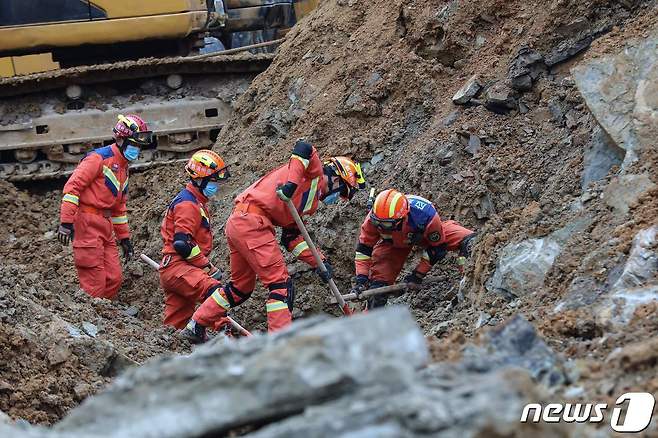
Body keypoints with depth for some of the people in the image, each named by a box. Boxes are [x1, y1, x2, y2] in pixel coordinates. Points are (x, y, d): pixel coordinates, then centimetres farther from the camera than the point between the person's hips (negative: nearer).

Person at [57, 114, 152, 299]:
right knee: (95, 284, -9)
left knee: (114, 279, 7)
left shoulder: (123, 168, 19)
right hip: (88, 223, -9)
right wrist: (66, 222, -23)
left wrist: (124, 237, 24)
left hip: (105, 225, 9)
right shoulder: (99, 158, -10)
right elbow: (73, 186, -17)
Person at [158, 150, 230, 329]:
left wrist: (204, 265, 23)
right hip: (177, 267, -11)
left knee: (175, 324, 11)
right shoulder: (188, 204, -12)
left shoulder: (198, 203, 23)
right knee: (214, 292, -32)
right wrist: (207, 267, -15)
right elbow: (182, 243, -21)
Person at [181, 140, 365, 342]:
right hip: (252, 221, -10)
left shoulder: (312, 199, 28)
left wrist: (318, 262, 14)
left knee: (242, 286, 20)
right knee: (280, 282, -9)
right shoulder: (315, 171, 5)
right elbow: (304, 147, -17)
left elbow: (292, 237, 22)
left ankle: (196, 326, 30)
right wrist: (292, 184, -25)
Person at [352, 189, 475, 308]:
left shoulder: (426, 215, -44)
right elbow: (364, 248, -21)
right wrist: (361, 279, -27)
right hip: (394, 242, 2)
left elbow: (437, 247, -27)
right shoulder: (373, 219, -36)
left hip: (426, 234, -2)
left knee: (467, 241, -24)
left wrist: (418, 274, -20)